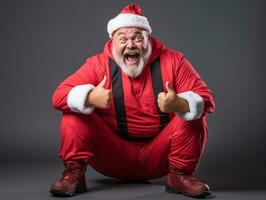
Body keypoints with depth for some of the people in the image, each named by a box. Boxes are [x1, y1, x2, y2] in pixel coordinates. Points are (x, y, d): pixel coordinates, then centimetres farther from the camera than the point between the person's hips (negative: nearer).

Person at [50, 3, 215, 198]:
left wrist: (179, 105, -36)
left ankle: (180, 175, -6)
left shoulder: (172, 61, -6)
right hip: (113, 155, 0)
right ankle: (74, 174, -9)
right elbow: (59, 96, -13)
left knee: (193, 116, -19)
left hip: (158, 155, 1)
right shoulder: (99, 64, -6)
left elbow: (206, 99, -12)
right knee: (75, 112, -17)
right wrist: (90, 98, -36)